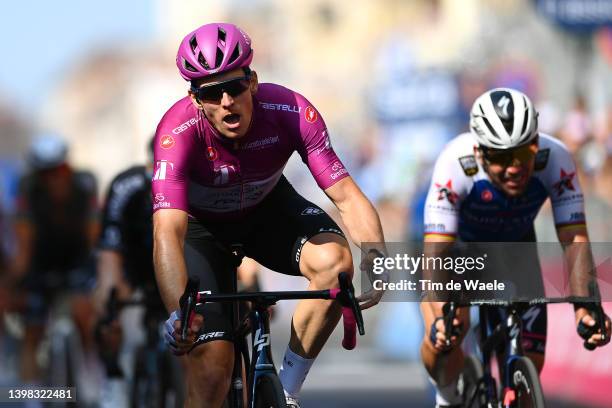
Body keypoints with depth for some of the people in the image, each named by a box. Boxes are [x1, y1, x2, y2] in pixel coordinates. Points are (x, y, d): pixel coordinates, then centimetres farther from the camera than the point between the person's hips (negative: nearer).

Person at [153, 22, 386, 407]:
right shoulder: (179, 131, -35)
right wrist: (179, 312, -61)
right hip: (201, 224, -2)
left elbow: (347, 196, -30)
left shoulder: (292, 112, -30)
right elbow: (167, 231, -45)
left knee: (335, 261, -28)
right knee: (213, 361, -16)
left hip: (267, 208, 2)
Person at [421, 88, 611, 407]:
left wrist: (585, 309, -50)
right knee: (444, 338, -27)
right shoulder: (455, 164, -40)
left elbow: (574, 241, -34)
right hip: (456, 242, -2)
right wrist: (441, 319, -59)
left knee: (531, 362, -9)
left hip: (514, 243, 2)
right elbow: (436, 253, -43)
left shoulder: (555, 159, -33)